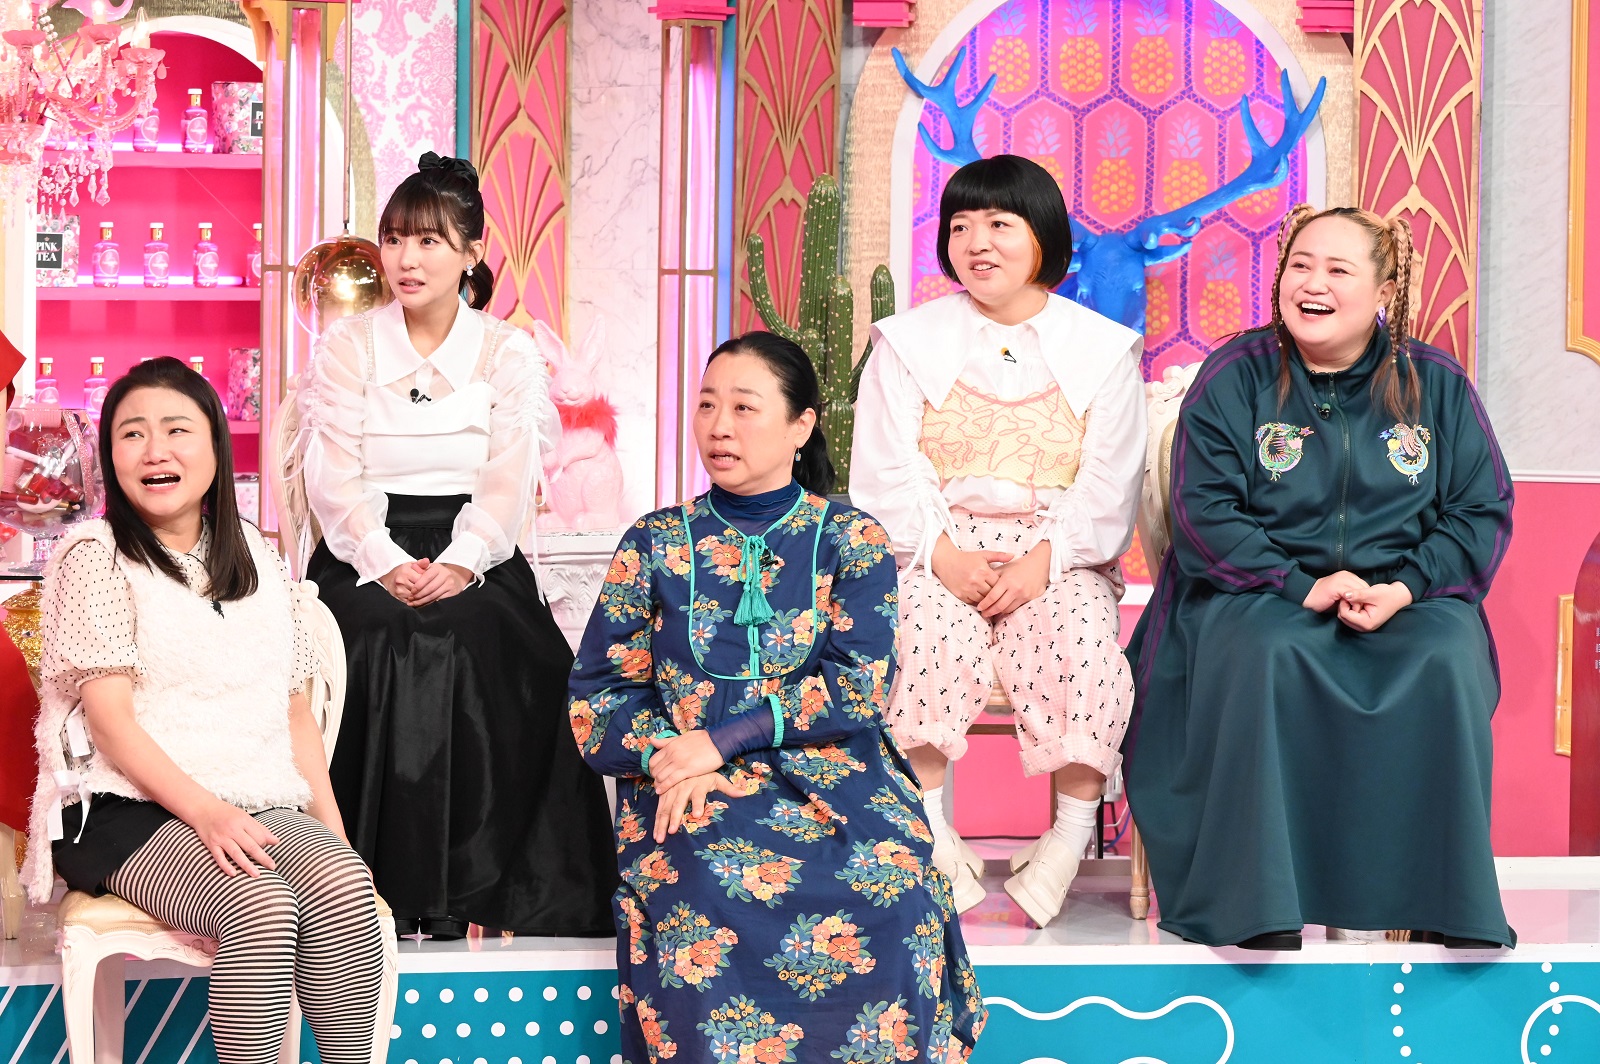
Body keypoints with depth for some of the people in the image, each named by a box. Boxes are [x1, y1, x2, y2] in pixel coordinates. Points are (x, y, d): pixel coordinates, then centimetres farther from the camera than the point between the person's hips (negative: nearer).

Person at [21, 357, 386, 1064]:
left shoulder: (254, 556, 16)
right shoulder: (96, 556, 0)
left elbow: (295, 709, 17)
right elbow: (111, 719, -8)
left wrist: (332, 824, 2)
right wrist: (205, 812, -22)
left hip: (260, 806, 5)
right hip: (127, 810, -4)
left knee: (344, 887, -28)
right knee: (263, 906, -33)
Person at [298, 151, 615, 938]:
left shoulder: (509, 354, 9)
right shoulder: (345, 347, 9)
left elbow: (509, 483, 0)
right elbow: (333, 477, 0)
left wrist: (459, 564, -17)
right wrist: (388, 562, -16)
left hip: (472, 556, 0)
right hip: (367, 553, 0)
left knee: (478, 651, -30)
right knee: (376, 646, -30)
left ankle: (457, 893, -24)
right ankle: (375, 885, -24)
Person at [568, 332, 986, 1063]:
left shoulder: (851, 540, 9)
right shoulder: (657, 543, 13)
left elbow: (858, 685, -4)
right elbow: (597, 698, 8)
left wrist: (721, 740, -12)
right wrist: (674, 759, -13)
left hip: (832, 776, 0)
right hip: (691, 787, 1)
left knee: (891, 892, -32)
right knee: (705, 899, -34)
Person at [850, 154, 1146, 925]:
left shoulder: (1102, 348, 10)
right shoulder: (909, 341, 11)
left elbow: (1109, 485, 1)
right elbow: (887, 471, 1)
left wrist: (1045, 558, -16)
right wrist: (940, 552, -17)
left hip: (1058, 556, 0)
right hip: (939, 553, 0)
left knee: (1083, 645, -31)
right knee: (929, 636, -32)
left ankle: (1071, 836, -17)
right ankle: (933, 838, -22)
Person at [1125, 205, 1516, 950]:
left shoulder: (1435, 384, 6)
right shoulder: (1235, 377, 1)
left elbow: (1484, 510, 5)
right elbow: (1203, 512, -5)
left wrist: (1407, 589, -13)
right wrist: (1301, 586, -17)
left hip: (1405, 597, 2)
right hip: (1263, 591, -1)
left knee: (1446, 663, -30)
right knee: (1265, 657, -35)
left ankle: (1454, 906, -19)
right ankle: (1260, 905, -30)